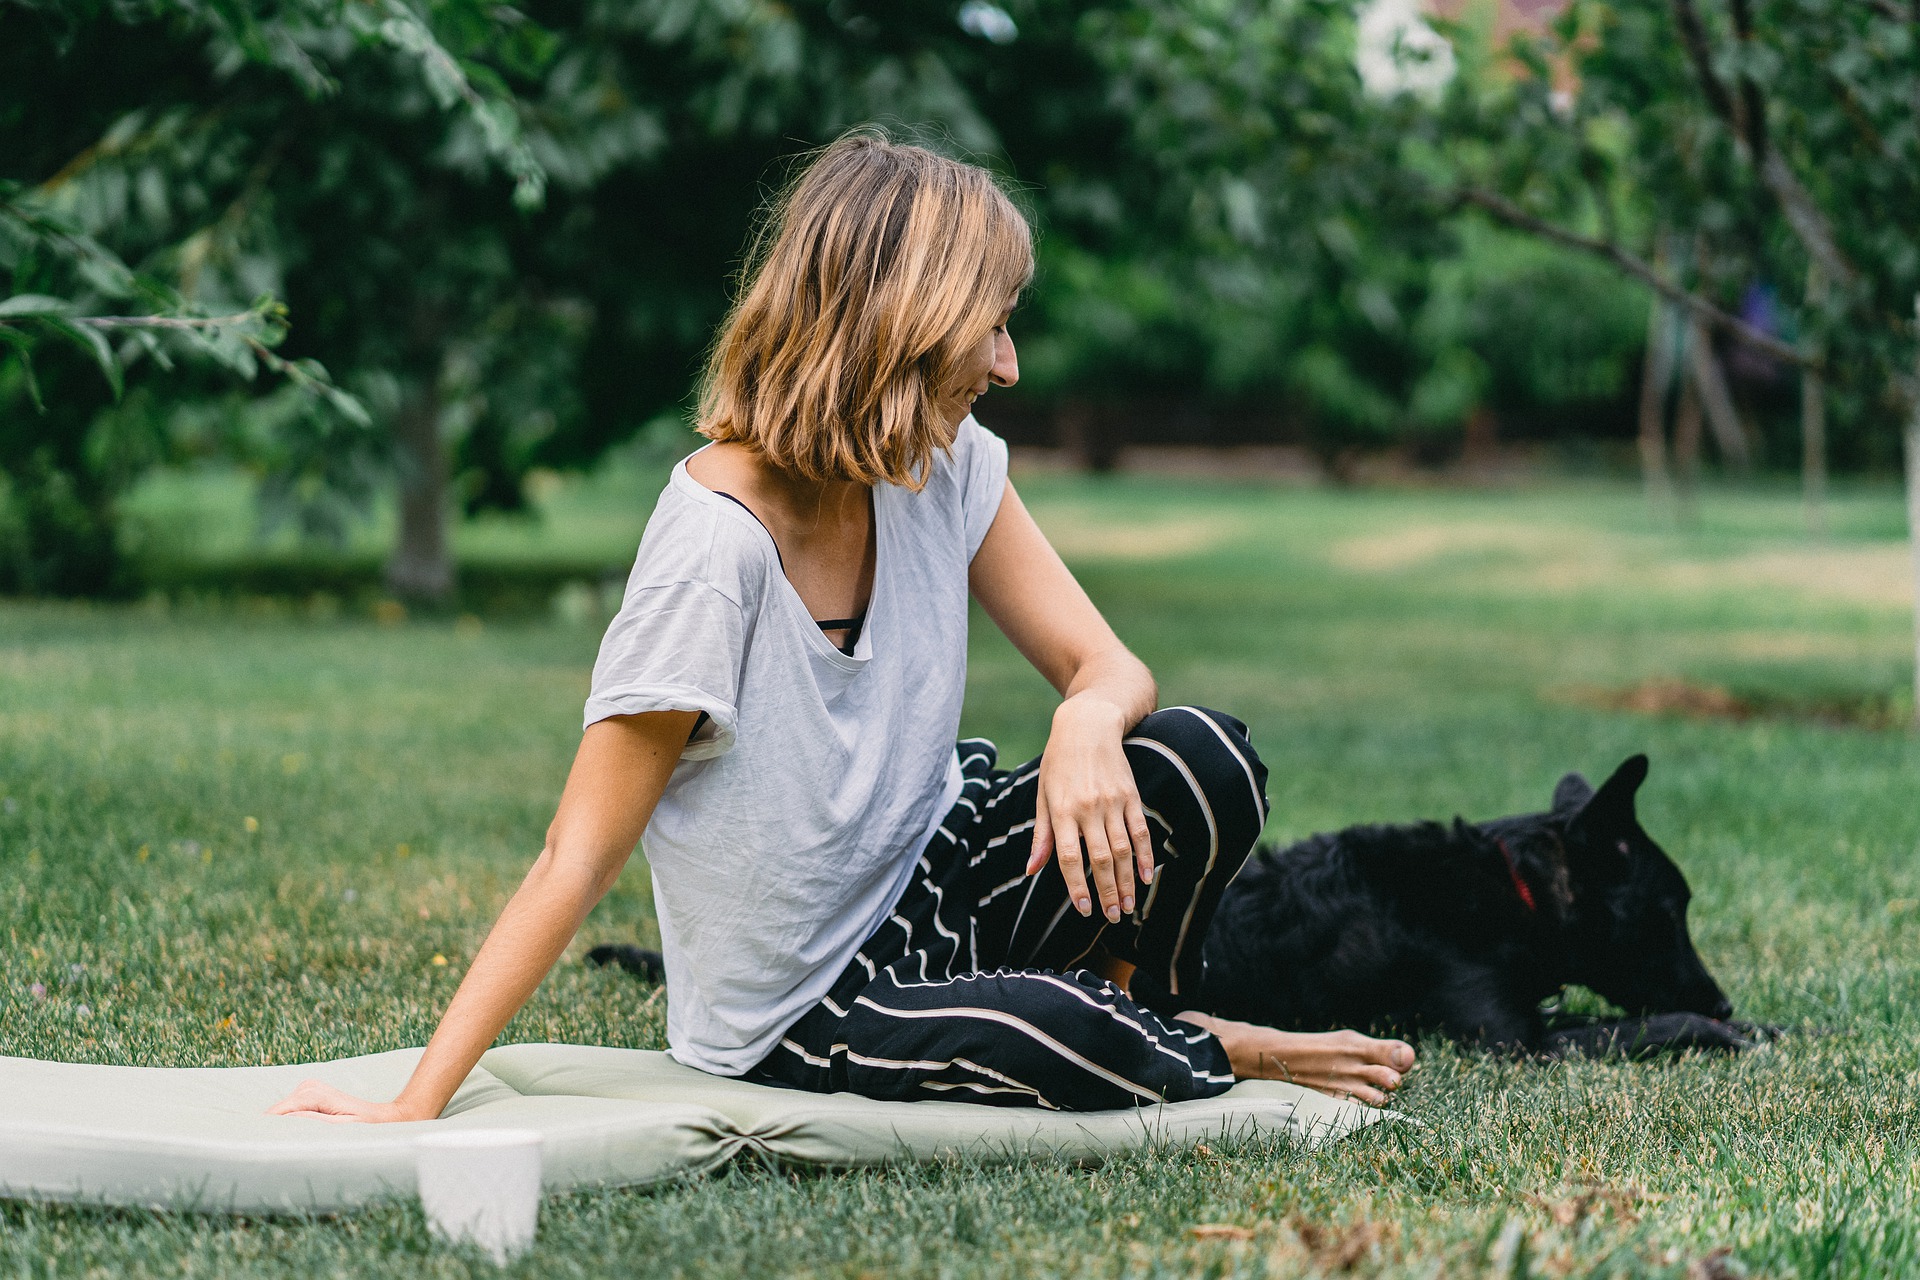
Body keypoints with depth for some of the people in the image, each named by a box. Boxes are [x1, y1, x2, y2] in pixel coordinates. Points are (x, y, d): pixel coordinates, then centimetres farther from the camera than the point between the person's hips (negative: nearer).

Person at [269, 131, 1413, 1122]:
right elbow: (579, 860, -23)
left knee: (1201, 761, -20)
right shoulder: (717, 538, -26)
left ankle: (1140, 1021, 7)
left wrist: (1088, 724, -28)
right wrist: (414, 1109, -28)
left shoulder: (950, 469, -5)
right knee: (1058, 1034, -34)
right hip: (804, 1020, -6)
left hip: (932, 877, 6)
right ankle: (1212, 1063, 1)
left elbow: (1105, 664, -1)